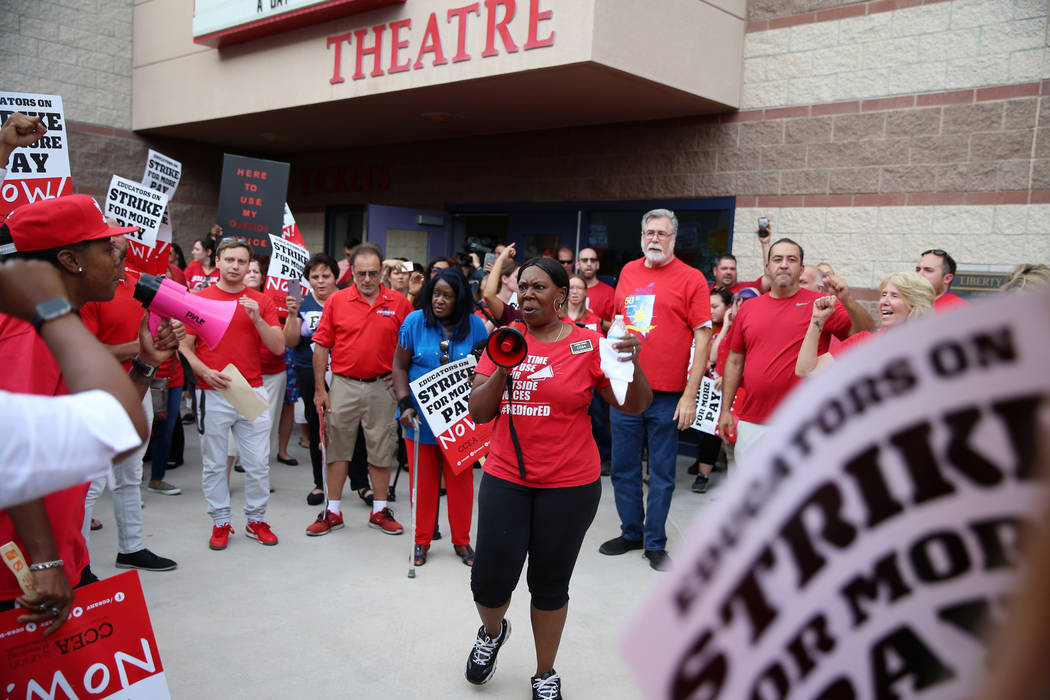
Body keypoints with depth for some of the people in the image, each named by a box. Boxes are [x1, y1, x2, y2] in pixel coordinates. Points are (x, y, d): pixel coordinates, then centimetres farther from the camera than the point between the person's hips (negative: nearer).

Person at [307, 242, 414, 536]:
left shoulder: (398, 302, -1)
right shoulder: (336, 301, -1)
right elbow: (321, 346, 1)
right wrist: (319, 389, -1)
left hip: (381, 387, 0)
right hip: (344, 385, 0)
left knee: (381, 449, 8)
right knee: (337, 448, 7)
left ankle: (380, 511, 22)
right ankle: (333, 512, 20)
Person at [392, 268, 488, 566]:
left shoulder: (474, 325, -1)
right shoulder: (415, 321, -3)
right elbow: (400, 365, 1)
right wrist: (405, 404, -10)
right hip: (421, 418, 0)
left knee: (461, 480, 8)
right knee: (422, 480, 7)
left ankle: (462, 541, 23)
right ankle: (421, 540, 24)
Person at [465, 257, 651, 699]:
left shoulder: (587, 344, -5)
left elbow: (635, 405, -4)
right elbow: (478, 412, 0)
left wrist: (633, 363, -23)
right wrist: (503, 371, -16)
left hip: (569, 486, -2)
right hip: (505, 479, 2)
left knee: (550, 585, 10)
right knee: (489, 582, 2)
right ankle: (493, 631, 38)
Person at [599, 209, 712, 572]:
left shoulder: (691, 279, -5)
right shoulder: (628, 272, 9)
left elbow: (702, 338, -7)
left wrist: (691, 395, -12)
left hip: (667, 395, -4)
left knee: (662, 472, 7)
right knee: (624, 469, 13)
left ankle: (655, 542, 21)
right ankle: (630, 532, 30)